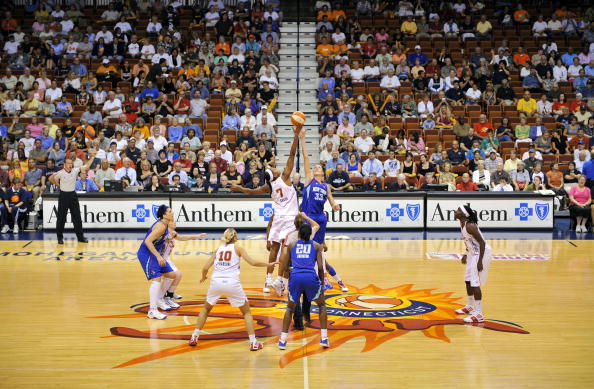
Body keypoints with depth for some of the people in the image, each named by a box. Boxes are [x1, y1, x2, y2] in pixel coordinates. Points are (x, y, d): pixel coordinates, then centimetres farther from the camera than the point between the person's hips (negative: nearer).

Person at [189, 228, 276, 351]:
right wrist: (268, 264, 12)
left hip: (216, 282, 2)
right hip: (232, 283, -2)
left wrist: (203, 277, 34)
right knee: (246, 312, 14)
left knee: (206, 308, 27)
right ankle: (253, 342, 4)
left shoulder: (218, 249, 17)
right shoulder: (237, 248, 9)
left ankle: (194, 337, 20)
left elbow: (205, 268, 13)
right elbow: (252, 262, -1)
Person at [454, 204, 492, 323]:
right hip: (473, 253, 11)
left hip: (482, 253, -11)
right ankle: (470, 307, 39)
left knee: (475, 283, -12)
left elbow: (482, 243, -25)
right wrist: (466, 254, 24)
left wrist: (480, 262, -26)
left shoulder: (470, 226, -25)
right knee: (468, 280, 21)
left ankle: (479, 314, -10)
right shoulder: (463, 224, 4)